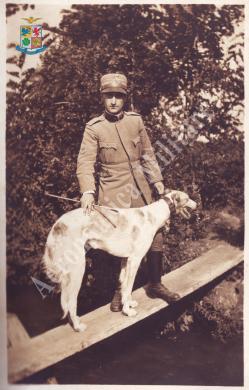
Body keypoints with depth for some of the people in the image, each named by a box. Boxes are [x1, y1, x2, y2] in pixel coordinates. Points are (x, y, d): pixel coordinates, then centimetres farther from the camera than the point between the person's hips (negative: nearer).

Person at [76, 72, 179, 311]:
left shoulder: (136, 120, 4)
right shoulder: (94, 128, -6)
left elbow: (147, 154, 11)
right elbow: (85, 161, -14)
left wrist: (156, 179, 6)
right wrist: (87, 191, -29)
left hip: (141, 191, 4)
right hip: (113, 195, -3)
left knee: (155, 236, 8)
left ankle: (155, 284, 29)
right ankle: (119, 291, 28)